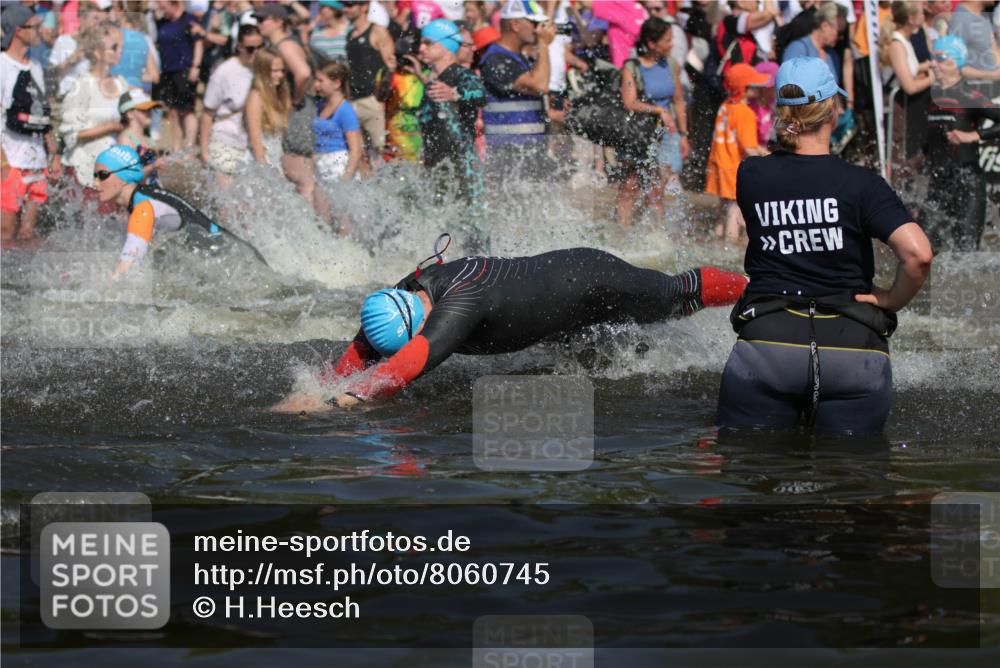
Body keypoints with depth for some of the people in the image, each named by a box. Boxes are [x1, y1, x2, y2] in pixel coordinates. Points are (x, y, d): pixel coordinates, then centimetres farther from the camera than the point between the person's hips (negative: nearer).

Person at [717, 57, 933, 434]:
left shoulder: (750, 176, 2)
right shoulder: (860, 184, -4)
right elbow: (918, 253, -14)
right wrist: (893, 300, 2)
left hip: (767, 340, 1)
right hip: (852, 345, -1)